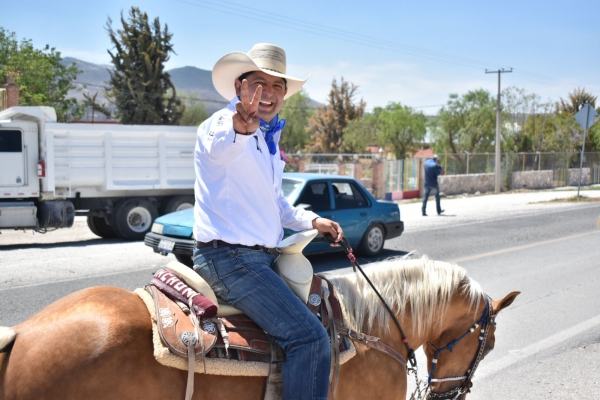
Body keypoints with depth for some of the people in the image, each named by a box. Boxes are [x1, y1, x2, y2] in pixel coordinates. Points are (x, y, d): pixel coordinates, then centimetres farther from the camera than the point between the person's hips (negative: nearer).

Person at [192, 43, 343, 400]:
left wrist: (311, 220, 10)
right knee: (309, 336, -19)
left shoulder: (270, 140, 17)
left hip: (261, 257, 10)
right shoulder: (222, 123, -10)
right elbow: (218, 146, -38)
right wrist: (240, 125, -59)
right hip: (229, 258, -10)